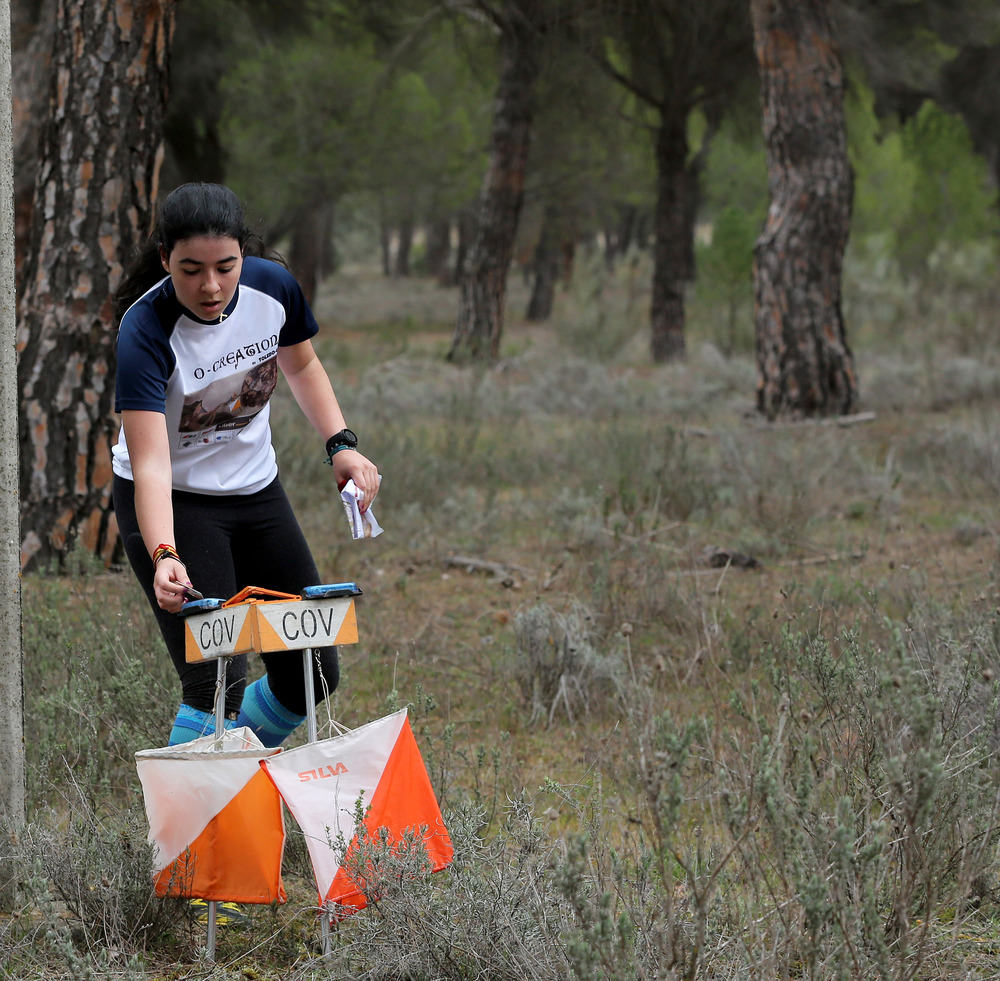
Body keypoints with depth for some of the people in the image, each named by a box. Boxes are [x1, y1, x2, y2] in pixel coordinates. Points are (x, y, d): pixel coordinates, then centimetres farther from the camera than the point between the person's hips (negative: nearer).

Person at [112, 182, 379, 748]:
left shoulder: (272, 286, -14)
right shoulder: (145, 330, -28)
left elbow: (301, 365, 10)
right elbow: (150, 464, -36)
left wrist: (341, 444, -2)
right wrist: (164, 556, -51)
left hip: (256, 488, 6)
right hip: (173, 504, -6)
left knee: (313, 677, 7)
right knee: (216, 683, -19)